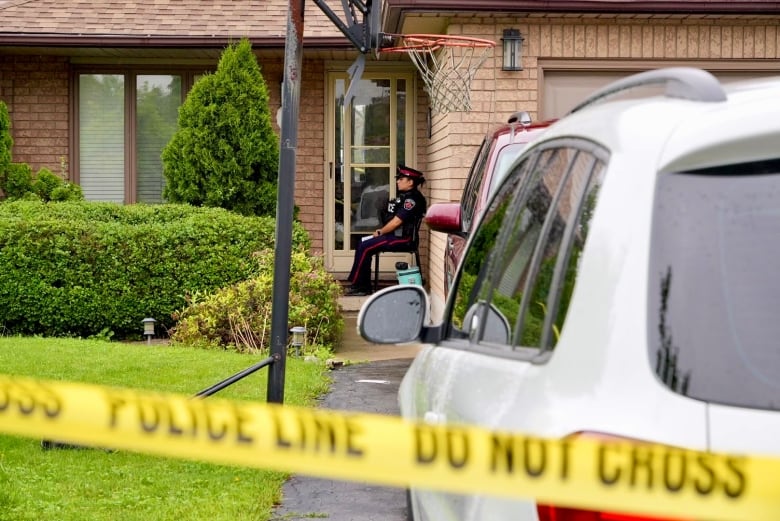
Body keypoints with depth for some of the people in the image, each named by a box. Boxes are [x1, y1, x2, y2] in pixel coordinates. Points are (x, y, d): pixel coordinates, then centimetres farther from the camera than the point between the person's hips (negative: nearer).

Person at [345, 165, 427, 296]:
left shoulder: (412, 199, -16)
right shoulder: (404, 196, 17)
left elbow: (397, 221, -20)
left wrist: (380, 233, -8)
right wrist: (381, 231, 6)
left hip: (402, 239, -11)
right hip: (394, 235, 11)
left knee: (365, 248, -16)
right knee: (363, 245, 6)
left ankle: (357, 285, -7)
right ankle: (364, 286, 4)